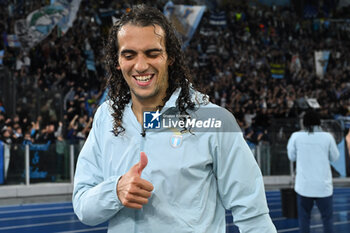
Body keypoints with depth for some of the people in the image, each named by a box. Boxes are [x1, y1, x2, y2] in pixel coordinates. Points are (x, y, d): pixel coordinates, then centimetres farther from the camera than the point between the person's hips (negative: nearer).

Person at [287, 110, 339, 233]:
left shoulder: (296, 136, -7)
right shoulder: (327, 137, -8)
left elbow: (292, 157, 6)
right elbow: (334, 157, 5)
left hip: (304, 185, 1)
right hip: (323, 186, -1)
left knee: (304, 217, 12)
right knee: (327, 218, 10)